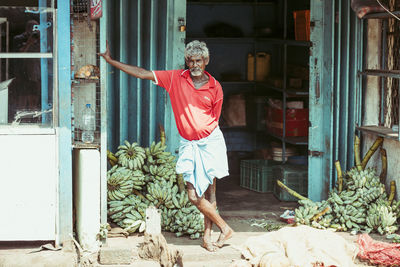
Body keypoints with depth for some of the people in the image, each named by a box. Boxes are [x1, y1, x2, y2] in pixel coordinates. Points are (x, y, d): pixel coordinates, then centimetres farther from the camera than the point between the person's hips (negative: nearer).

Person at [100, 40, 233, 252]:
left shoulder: (215, 88, 1)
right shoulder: (175, 78, 3)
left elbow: (214, 119, 10)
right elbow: (142, 73, 3)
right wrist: (110, 60, 2)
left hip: (210, 141, -1)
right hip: (189, 144, 1)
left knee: (209, 192, 2)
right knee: (194, 195, -6)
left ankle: (207, 237, 13)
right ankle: (224, 228, 9)